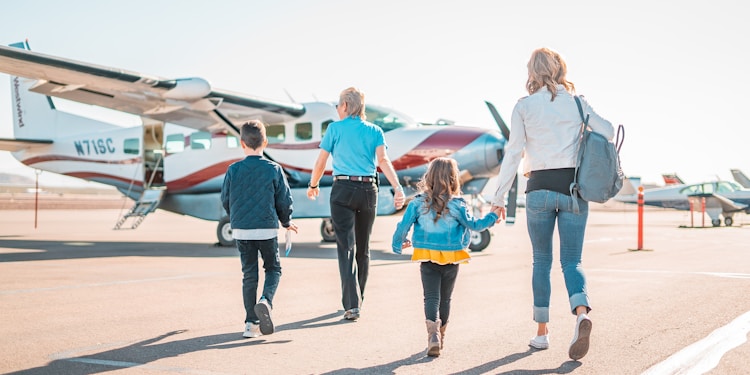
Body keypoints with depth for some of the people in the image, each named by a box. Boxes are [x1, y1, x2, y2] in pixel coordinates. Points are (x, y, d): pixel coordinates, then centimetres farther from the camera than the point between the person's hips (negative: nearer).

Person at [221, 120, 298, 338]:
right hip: (267, 229, -1)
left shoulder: (233, 170, -2)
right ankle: (266, 301, -14)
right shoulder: (274, 170, -5)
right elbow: (285, 200, 0)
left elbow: (225, 200, 7)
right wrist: (286, 222, 18)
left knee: (249, 274, 9)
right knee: (273, 268, 15)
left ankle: (251, 322, 7)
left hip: (241, 230, 2)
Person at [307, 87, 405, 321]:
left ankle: (352, 304, -17)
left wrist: (313, 185, 21)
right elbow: (383, 160, -7)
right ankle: (357, 301, 26)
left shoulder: (335, 128, 2)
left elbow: (320, 163, 4)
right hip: (368, 190, 3)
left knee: (346, 248, -6)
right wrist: (397, 188, -16)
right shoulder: (375, 131, 8)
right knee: (363, 248, 15)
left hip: (343, 189, -3)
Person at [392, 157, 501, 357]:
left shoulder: (418, 202, -5)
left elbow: (403, 225, -2)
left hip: (427, 259, 0)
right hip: (451, 259, 0)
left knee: (431, 297, 0)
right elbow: (473, 225, 0)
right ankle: (441, 336, 28)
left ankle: (433, 334, -21)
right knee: (445, 299, 16)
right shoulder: (457, 205, -9)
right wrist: (492, 217, 17)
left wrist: (398, 244, 16)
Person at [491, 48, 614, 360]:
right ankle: (581, 313, -22)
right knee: (571, 261, 6)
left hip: (539, 188, -1)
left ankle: (542, 332, 15)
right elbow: (608, 132, -2)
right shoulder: (577, 102, 5)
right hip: (573, 188, 1)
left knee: (541, 261, 12)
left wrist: (499, 198, 2)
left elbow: (513, 153, -3)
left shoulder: (524, 106, 0)